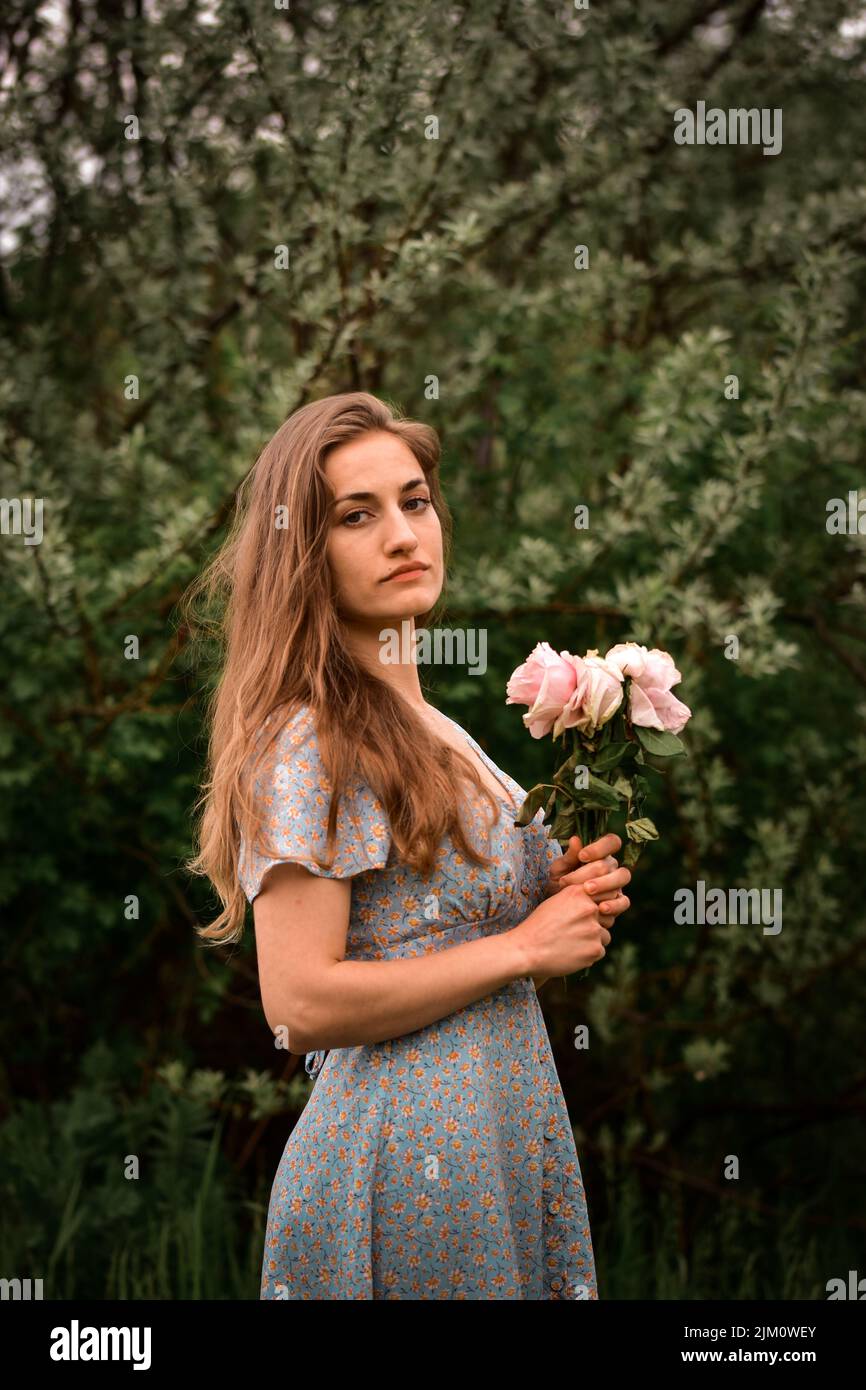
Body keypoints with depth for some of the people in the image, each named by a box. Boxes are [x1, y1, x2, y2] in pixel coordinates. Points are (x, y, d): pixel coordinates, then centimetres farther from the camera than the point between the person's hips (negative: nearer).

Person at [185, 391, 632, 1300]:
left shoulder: (431, 730, 12)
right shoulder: (309, 740, -15)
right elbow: (301, 1004, -22)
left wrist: (560, 895, 2)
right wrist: (524, 946, -15)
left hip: (506, 1130, 9)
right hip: (408, 1148, -9)